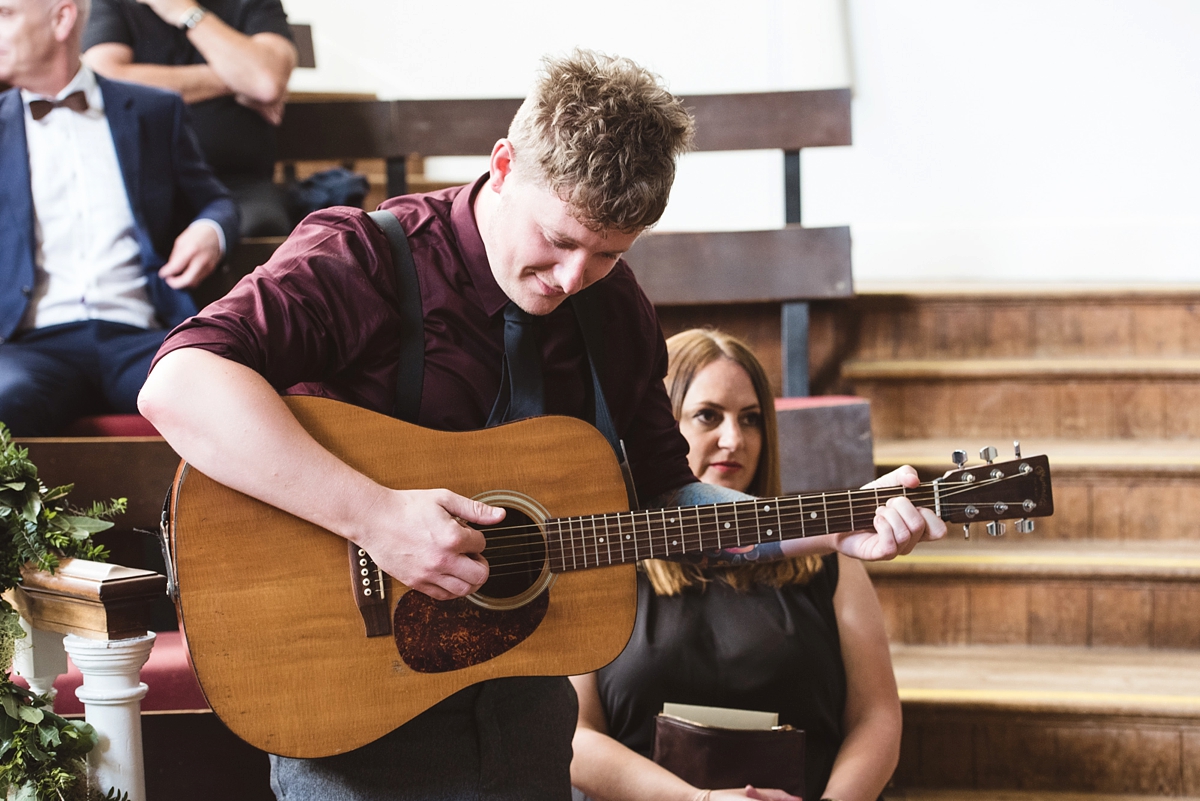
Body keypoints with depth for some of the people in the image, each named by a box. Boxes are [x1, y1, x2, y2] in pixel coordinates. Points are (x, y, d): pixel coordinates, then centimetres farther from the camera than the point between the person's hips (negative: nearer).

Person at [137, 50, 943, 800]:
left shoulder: (615, 309, 5)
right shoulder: (363, 262, -17)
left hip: (526, 697, 6)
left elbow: (664, 495, 14)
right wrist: (374, 515, -36)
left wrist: (835, 530, 0)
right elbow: (178, 385, -32)